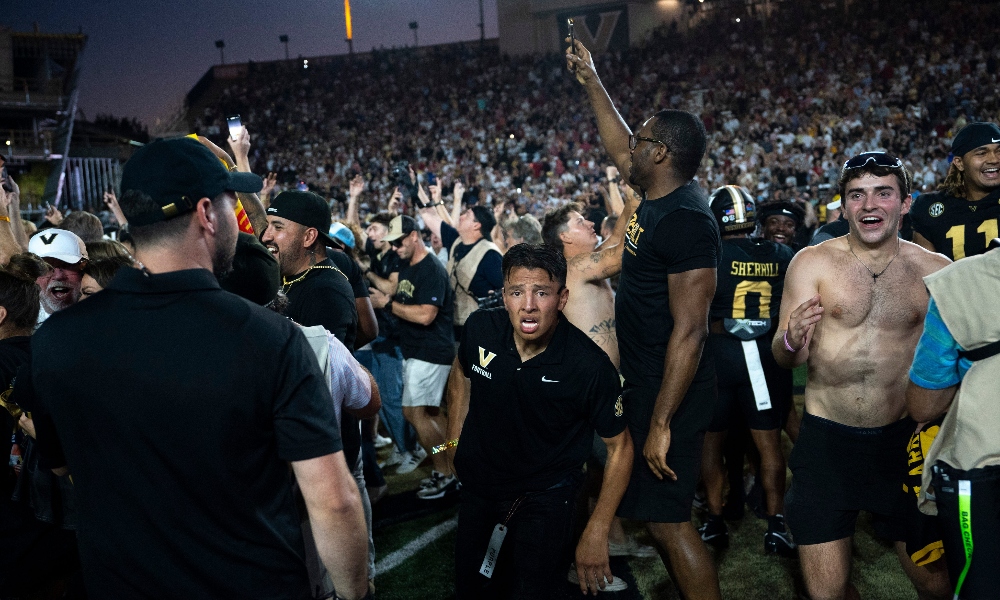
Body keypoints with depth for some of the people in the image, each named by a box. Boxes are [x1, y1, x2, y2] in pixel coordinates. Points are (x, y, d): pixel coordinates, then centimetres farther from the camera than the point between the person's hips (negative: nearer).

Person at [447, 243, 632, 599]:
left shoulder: (591, 366, -26)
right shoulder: (480, 329, -16)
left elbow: (619, 447, -13)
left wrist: (597, 532, -15)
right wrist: (455, 442, 7)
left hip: (544, 499, -4)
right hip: (478, 486, 4)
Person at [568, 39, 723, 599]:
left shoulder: (685, 220, -23)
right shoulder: (660, 196, 5)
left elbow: (689, 330, -26)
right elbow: (620, 148, 25)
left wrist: (660, 422, -26)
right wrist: (591, 80, 29)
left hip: (670, 392, -10)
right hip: (645, 382, 10)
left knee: (668, 521, -2)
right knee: (662, 511, 22)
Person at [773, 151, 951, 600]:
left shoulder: (936, 271, 0)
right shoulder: (812, 263, -3)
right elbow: (785, 359, -5)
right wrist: (792, 340, -28)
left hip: (904, 441, 1)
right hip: (825, 441, -1)